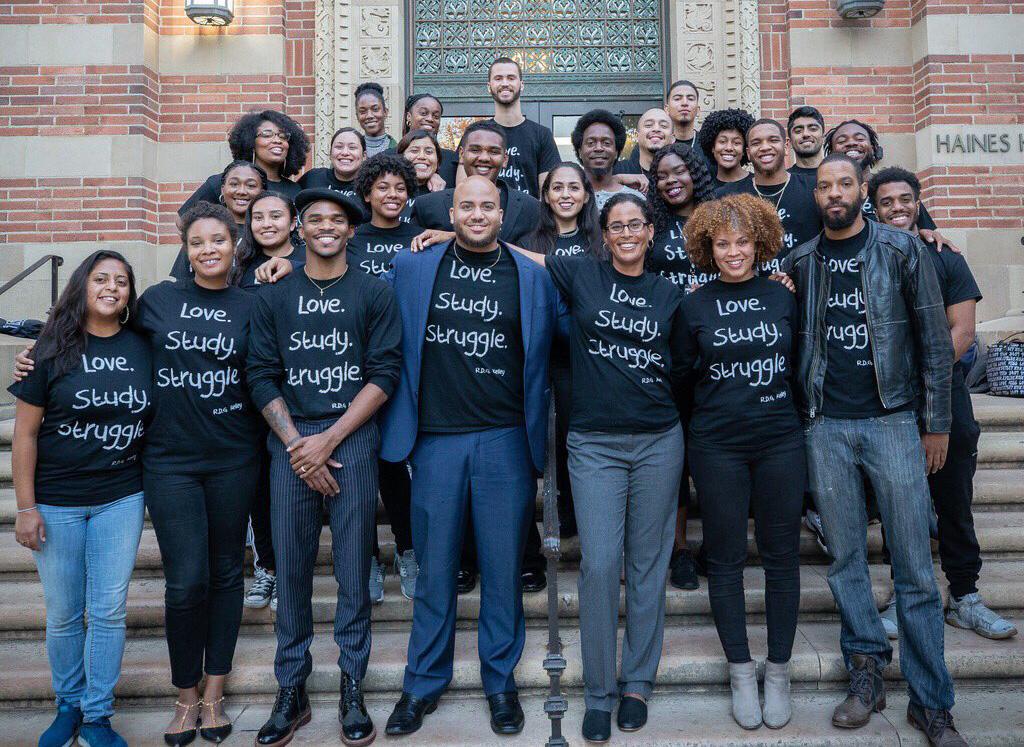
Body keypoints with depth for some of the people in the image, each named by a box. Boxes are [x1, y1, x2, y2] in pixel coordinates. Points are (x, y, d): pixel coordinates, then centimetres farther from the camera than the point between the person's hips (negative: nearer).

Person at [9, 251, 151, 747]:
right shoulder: (53, 349, -5)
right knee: (63, 614, 10)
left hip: (121, 500, 1)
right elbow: (25, 432, -4)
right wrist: (26, 507, -6)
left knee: (109, 612, 5)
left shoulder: (143, 348, 1)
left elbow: (157, 419, 10)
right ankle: (68, 706, 31)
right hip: (56, 503, -1)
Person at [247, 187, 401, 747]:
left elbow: (383, 375, -1)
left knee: (353, 566, 2)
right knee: (290, 565, 4)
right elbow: (261, 377, 6)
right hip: (289, 439, 2)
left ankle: (352, 689, 15)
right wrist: (297, 443, -6)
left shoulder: (374, 293, 6)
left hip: (352, 436, -1)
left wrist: (328, 439, -9)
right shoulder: (274, 296, 12)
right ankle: (291, 690, 17)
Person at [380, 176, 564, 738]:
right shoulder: (411, 269, 7)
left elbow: (549, 350, 10)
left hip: (506, 439, 0)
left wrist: (536, 429, 4)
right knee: (433, 569, 8)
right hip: (435, 439, 1)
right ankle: (424, 682, 24)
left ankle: (501, 681, 24)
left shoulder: (533, 277, 6)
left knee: (503, 568, 7)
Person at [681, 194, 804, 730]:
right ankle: (740, 672, 22)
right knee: (726, 559, 6)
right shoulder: (694, 307, 2)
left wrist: (795, 418, 9)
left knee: (781, 557, 8)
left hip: (781, 443, 1)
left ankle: (778, 671, 23)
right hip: (717, 448, -1)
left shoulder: (783, 297, 5)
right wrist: (690, 435, 1)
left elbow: (799, 363, 14)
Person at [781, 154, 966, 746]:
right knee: (845, 556, 8)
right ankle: (867, 670, 22)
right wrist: (799, 415, 5)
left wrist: (937, 423, -2)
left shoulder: (902, 250, 1)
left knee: (915, 566, 0)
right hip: (826, 426, 3)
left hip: (893, 419, -2)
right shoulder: (799, 263, 8)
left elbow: (935, 338, 0)